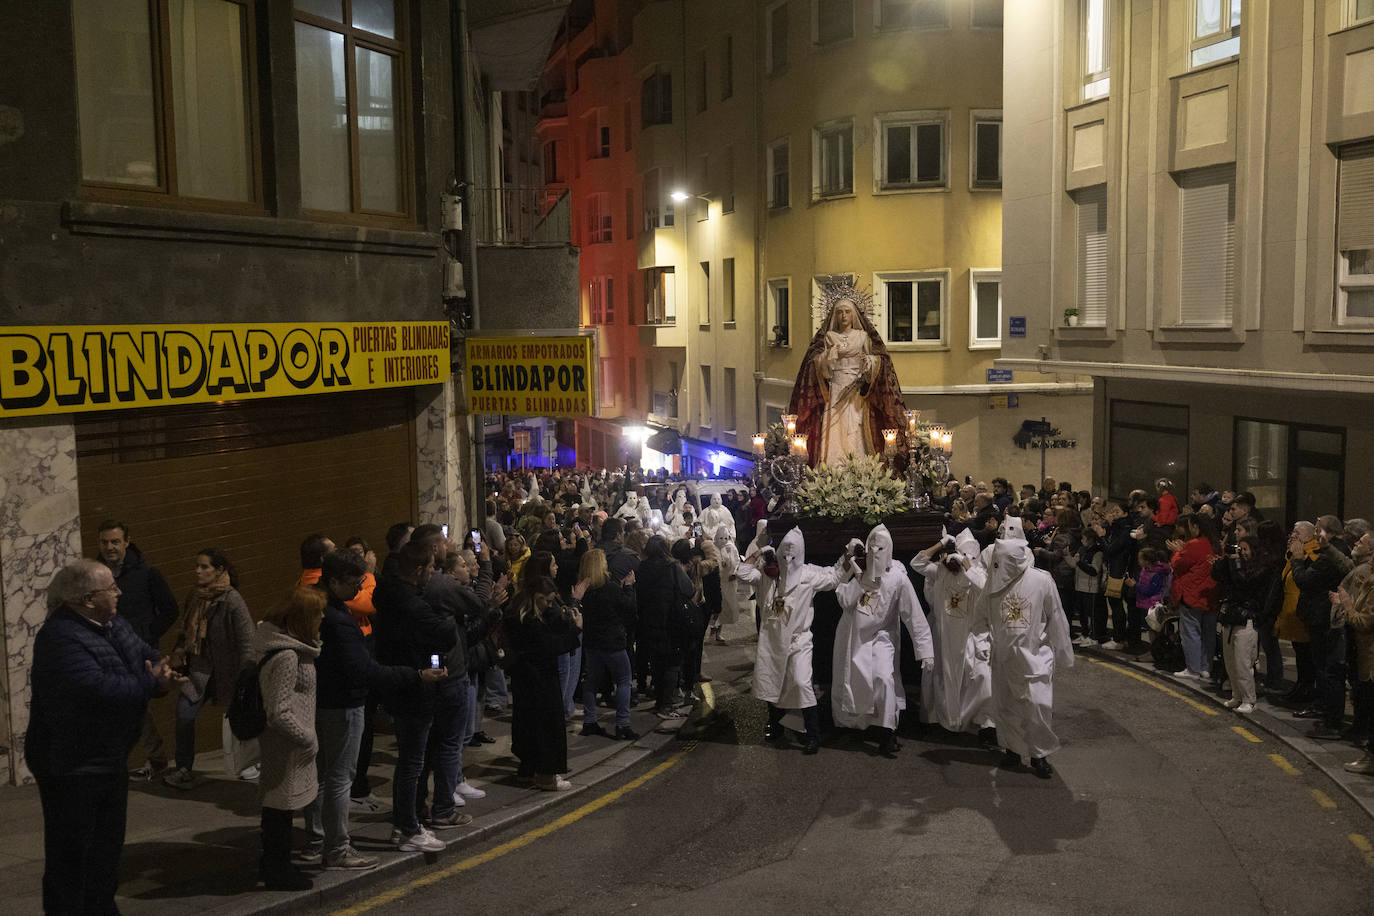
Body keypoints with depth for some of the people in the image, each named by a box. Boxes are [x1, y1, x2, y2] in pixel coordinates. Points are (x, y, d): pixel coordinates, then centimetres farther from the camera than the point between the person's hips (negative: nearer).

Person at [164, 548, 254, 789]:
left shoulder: (231, 599, -17)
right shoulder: (195, 597, 3)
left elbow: (247, 638, -17)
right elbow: (187, 630, 17)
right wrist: (179, 651, -2)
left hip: (227, 669, -5)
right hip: (201, 667, 5)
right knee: (184, 713, -7)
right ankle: (184, 771, 4)